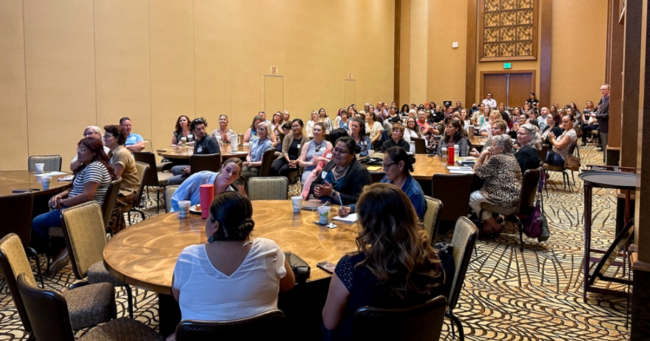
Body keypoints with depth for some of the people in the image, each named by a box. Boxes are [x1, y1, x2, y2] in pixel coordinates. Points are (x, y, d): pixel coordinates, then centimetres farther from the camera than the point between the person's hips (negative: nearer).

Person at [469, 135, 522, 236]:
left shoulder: (496, 158, -15)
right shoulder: (511, 157, 15)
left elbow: (477, 171, -8)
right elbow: (487, 170, 19)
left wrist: (482, 155, 0)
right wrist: (487, 156, 11)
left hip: (506, 198, -11)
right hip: (515, 196, 11)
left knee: (472, 198, 1)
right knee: (479, 192, 24)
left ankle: (496, 227, 10)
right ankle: (488, 224, 21)